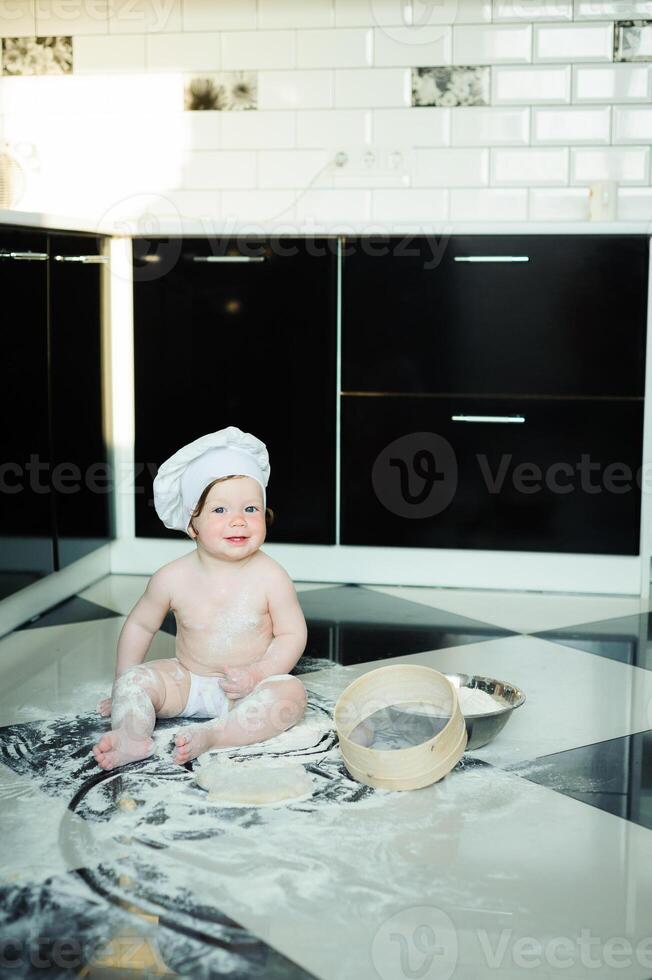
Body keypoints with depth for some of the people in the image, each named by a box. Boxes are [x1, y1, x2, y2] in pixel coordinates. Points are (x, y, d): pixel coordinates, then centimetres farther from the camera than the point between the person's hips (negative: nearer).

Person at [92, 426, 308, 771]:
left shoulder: (270, 578, -14)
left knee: (291, 692, -29)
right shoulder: (173, 578, -9)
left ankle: (212, 734, -42)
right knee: (136, 680, -18)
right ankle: (133, 736, -41)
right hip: (187, 681, 2)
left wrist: (257, 674, -22)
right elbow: (140, 625, 6)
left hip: (244, 688, -2)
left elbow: (293, 635, -8)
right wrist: (123, 686, 7)